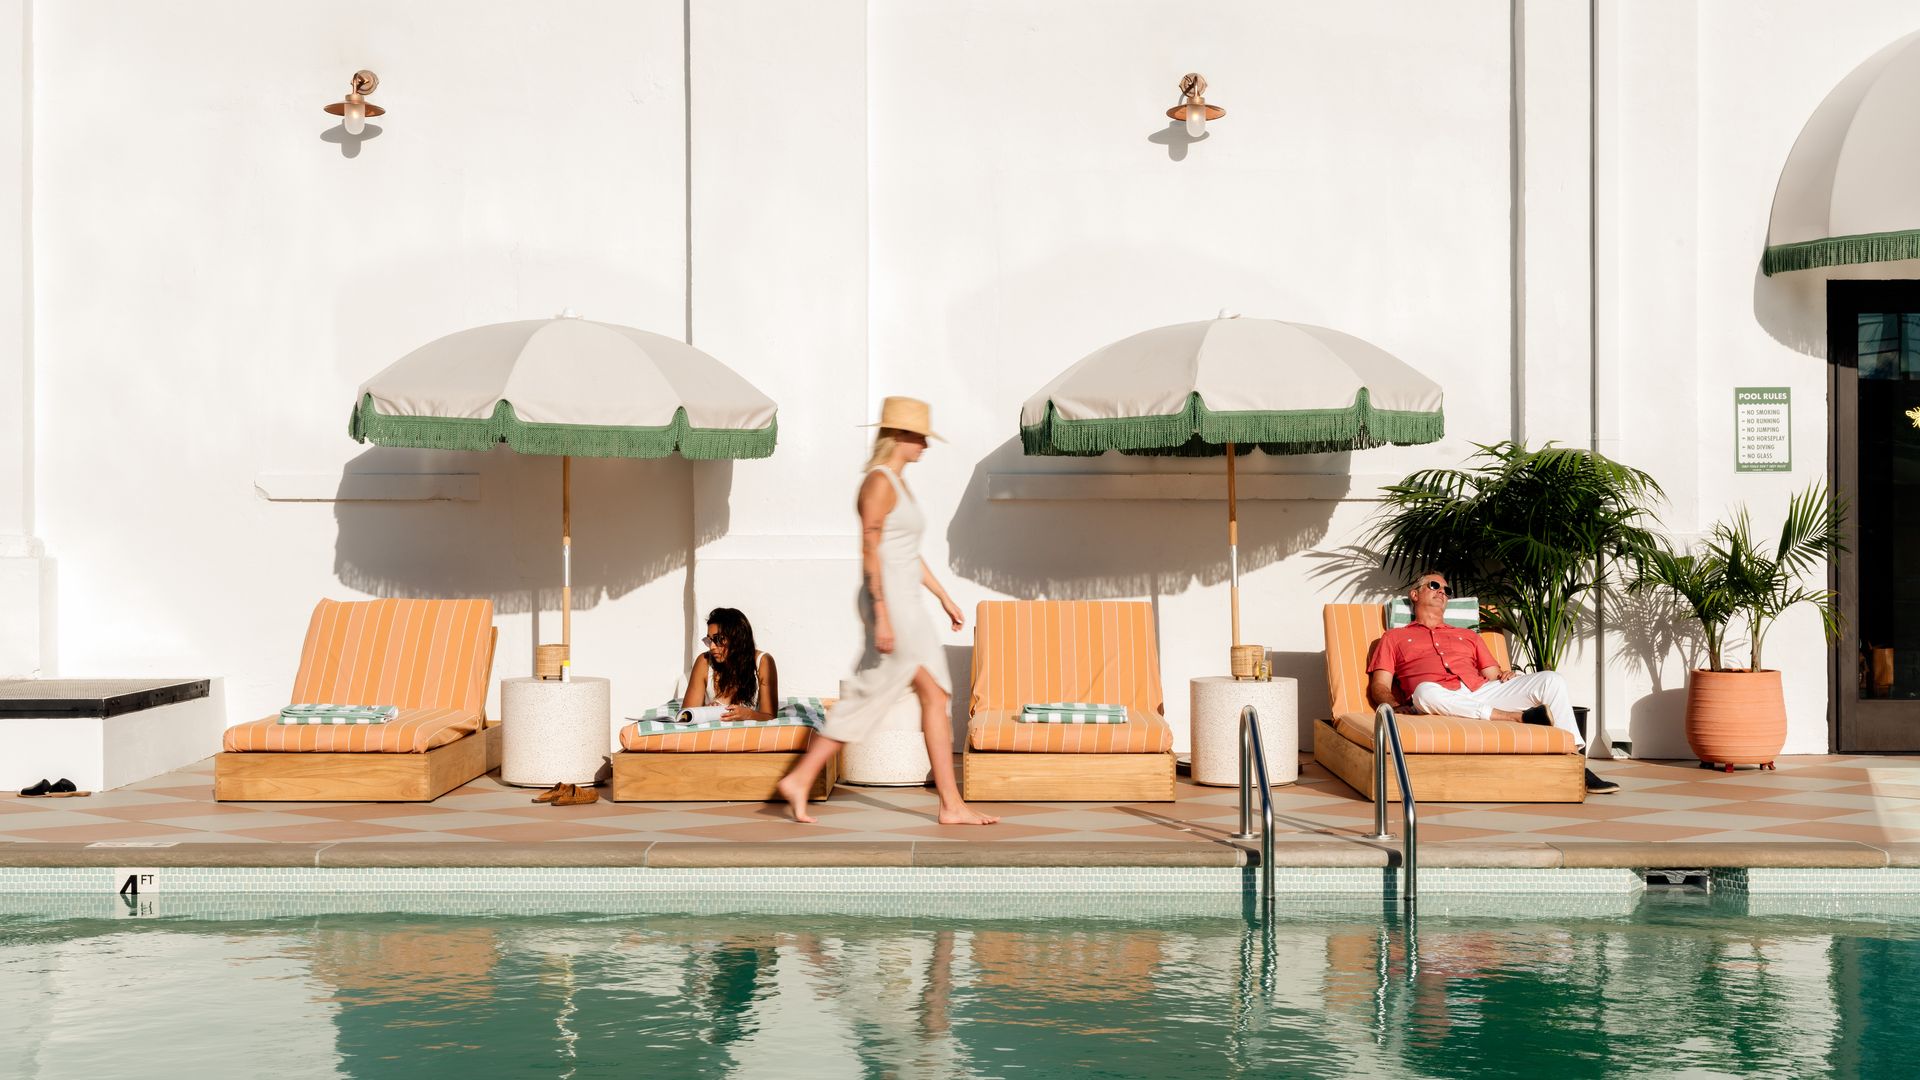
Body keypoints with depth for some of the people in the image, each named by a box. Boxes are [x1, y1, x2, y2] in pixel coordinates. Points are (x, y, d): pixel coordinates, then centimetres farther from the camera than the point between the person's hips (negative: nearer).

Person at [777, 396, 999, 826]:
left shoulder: (898, 484, 17)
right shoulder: (879, 483, -13)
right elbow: (870, 551, -19)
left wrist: (945, 597, 22)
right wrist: (882, 616, -23)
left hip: (900, 604, 10)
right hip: (889, 603, -10)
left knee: (863, 701, 9)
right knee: (934, 694, -5)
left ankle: (799, 780, 12)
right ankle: (952, 804, 0)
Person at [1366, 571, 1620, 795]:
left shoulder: (1467, 636, 34)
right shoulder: (1394, 638, 23)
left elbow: (1494, 675, 25)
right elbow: (1379, 686, 10)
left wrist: (1507, 676, 0)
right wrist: (1394, 707, -13)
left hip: (1483, 692, 4)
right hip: (1443, 701, -4)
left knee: (1551, 680, -14)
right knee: (1426, 691, -42)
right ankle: (1520, 717, -32)